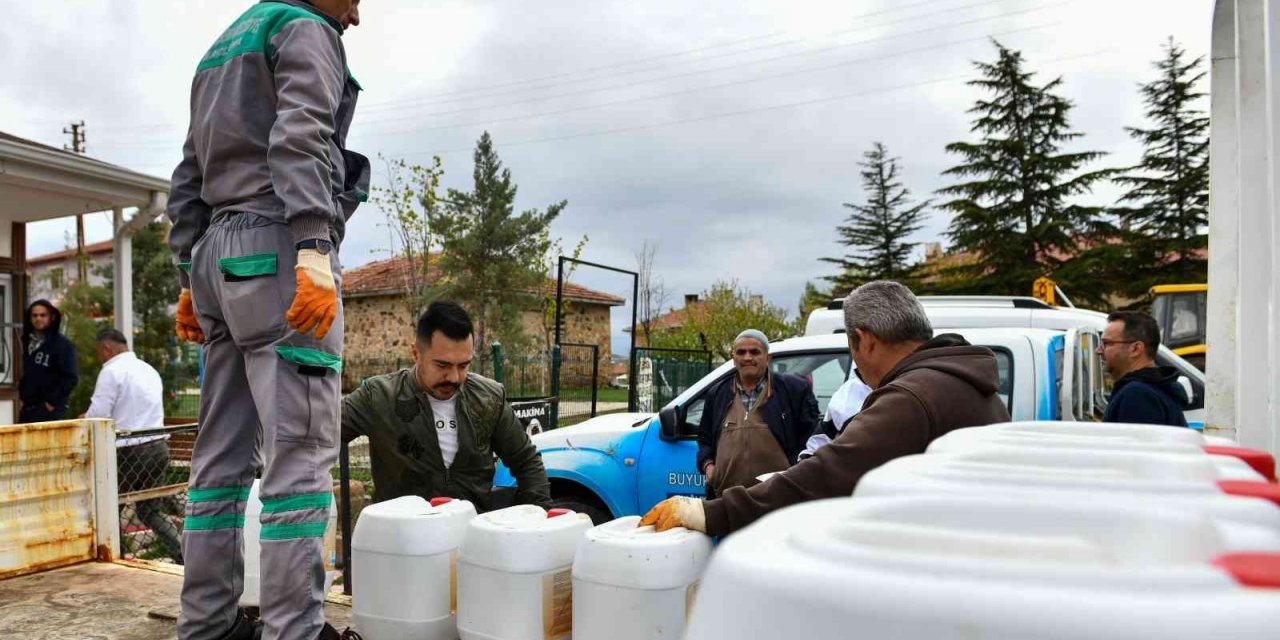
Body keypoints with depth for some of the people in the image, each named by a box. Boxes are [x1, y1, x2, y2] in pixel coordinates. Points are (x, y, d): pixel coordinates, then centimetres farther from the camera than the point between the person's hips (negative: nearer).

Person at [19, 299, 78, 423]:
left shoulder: (63, 345, -8)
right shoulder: (28, 342, 12)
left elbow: (70, 378, -12)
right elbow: (26, 374, 23)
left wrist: (53, 402, -12)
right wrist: (23, 394, 12)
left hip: (49, 410, -7)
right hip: (27, 409, 7)